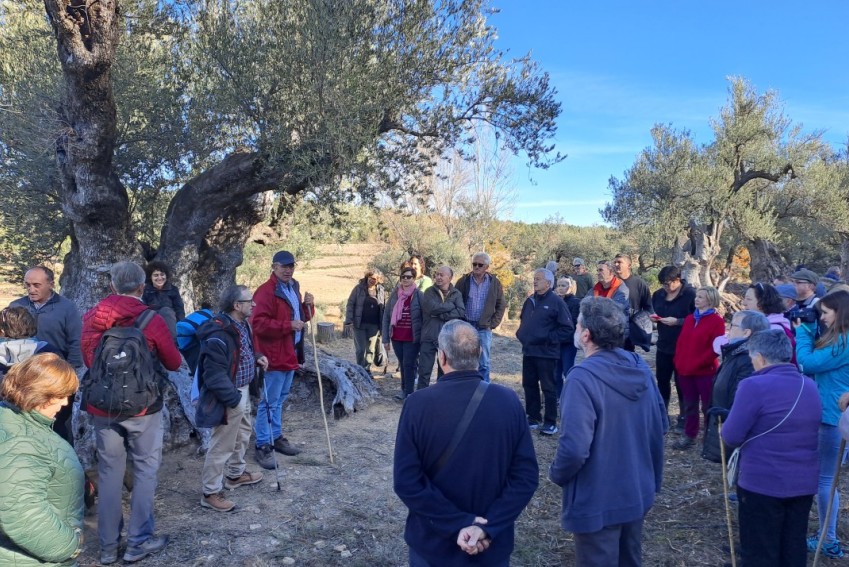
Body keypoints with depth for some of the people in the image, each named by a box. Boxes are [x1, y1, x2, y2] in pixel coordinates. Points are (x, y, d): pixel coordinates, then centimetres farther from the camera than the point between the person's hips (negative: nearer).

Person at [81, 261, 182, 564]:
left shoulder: (91, 317, -2)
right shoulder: (152, 320, -13)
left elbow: (87, 360, 14)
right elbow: (174, 363, -2)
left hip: (102, 407, 4)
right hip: (142, 407, -3)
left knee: (109, 473, 13)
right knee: (145, 470, 10)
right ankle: (138, 541, 15)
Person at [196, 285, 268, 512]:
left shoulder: (242, 324, 4)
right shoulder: (219, 334, -27)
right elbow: (214, 374, -27)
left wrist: (256, 358, 2)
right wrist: (233, 398, -24)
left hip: (243, 391, 10)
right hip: (228, 397, -10)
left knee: (242, 435, 26)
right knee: (222, 445, 1)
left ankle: (236, 474, 46)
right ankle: (210, 493, 16)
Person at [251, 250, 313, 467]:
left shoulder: (293, 288, 13)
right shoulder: (265, 292, -17)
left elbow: (300, 317, 22)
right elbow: (258, 323, -25)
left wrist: (308, 306, 0)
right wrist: (289, 326, -28)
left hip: (290, 353, 9)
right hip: (273, 356, -9)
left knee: (280, 400, 19)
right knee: (269, 402, -3)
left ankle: (276, 437, 32)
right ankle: (263, 446, 6)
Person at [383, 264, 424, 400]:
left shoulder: (418, 295, -6)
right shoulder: (394, 294, 3)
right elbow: (386, 316, 5)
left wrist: (423, 338, -7)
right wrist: (386, 338, 2)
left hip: (412, 338, -4)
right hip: (396, 338, 4)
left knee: (409, 365, -2)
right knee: (402, 364, 14)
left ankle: (409, 393, 7)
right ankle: (404, 390, 26)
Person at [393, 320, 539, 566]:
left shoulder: (418, 404, -17)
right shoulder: (509, 401, -11)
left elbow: (406, 481, -19)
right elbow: (527, 475, -12)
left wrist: (459, 524, -15)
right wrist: (488, 527, -13)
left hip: (433, 543, -1)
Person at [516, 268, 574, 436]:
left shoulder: (556, 302, -10)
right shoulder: (530, 301, 12)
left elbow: (568, 328, -12)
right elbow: (523, 321, 26)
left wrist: (550, 339, -15)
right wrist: (521, 335, 11)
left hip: (546, 353, -7)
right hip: (528, 352, 7)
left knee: (548, 388, 1)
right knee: (529, 385, 12)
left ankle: (550, 422, 10)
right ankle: (533, 417, 25)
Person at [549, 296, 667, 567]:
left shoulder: (583, 377, -27)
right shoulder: (640, 366, -2)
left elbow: (574, 449, -31)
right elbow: (661, 423, 8)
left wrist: (556, 475, -10)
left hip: (598, 502, -7)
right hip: (639, 491, 7)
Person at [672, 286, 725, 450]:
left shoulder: (717, 321, -8)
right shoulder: (689, 318, 12)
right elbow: (681, 341, 14)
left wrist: (698, 363, -17)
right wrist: (678, 361, 5)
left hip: (705, 371, -6)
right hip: (685, 370, 6)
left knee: (708, 406, 5)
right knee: (689, 405, 15)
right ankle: (690, 435, 26)